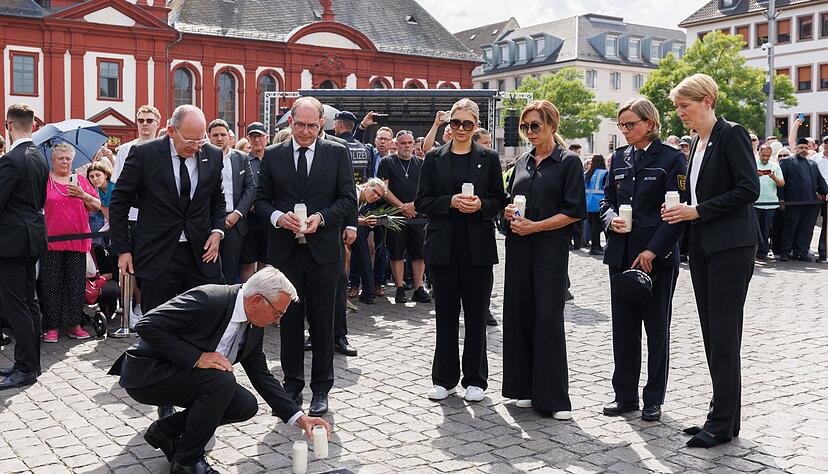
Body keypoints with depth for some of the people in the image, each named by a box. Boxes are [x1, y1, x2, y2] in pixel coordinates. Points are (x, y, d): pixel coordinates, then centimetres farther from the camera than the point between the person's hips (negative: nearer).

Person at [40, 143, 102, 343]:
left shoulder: (81, 180, 12)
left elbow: (97, 206, 10)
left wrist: (83, 195, -7)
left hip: (77, 241, 2)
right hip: (51, 241, -2)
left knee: (76, 284, 5)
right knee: (51, 285, 1)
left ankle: (74, 325, 14)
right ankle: (51, 327, 8)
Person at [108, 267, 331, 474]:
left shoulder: (254, 328, -1)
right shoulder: (208, 299, -27)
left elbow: (262, 376, 7)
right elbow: (147, 325, -28)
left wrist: (300, 417, -1)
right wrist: (196, 358, -31)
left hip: (183, 372, 8)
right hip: (146, 372, -8)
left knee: (246, 405, -5)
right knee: (222, 381, -28)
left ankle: (164, 430, 10)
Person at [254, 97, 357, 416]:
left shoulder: (337, 153, 3)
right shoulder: (273, 155, 7)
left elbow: (348, 198, 1)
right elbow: (261, 199, 9)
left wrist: (320, 217, -13)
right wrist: (278, 216, -12)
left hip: (323, 249, -1)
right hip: (284, 250, 2)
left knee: (322, 322, 5)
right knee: (290, 320, 9)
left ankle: (321, 389, 16)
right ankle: (292, 385, 22)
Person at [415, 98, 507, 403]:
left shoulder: (488, 158, 7)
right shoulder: (434, 159, 7)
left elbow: (499, 200, 8)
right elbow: (422, 201, 3)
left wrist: (481, 204, -13)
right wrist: (451, 202, -13)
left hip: (477, 246, 0)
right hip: (443, 245, 1)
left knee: (476, 313, 5)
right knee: (445, 312, 7)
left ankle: (475, 380, 17)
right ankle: (445, 378, 19)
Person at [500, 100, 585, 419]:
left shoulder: (568, 162, -2)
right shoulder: (522, 162, 14)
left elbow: (574, 212, -9)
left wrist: (534, 226, -15)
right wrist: (509, 212, -2)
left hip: (550, 248, -5)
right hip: (519, 247, 6)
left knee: (548, 318, -5)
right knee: (519, 315, 7)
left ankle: (553, 397, 3)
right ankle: (525, 388, 19)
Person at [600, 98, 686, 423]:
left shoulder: (671, 158, -5)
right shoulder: (619, 158, 12)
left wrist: (652, 251, -17)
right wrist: (611, 218, -6)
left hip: (657, 256, -5)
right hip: (621, 254, 5)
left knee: (657, 329, 6)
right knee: (623, 327, 9)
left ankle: (654, 399, 17)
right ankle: (625, 395, 20)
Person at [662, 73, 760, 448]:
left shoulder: (731, 135, -9)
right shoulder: (697, 143, 15)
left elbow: (749, 189, -17)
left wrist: (698, 210, -17)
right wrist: (683, 211, 2)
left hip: (731, 247, -8)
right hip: (702, 246, 8)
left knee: (723, 334, -5)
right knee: (712, 333, 10)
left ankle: (722, 424, 3)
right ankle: (723, 414, 19)